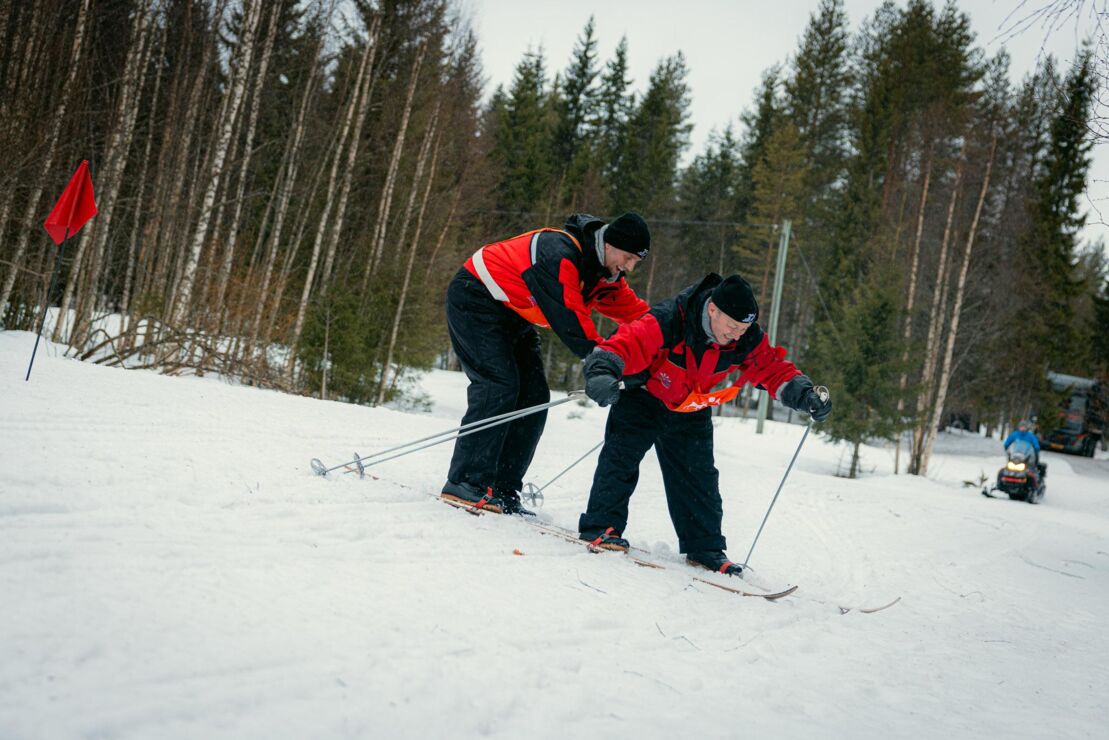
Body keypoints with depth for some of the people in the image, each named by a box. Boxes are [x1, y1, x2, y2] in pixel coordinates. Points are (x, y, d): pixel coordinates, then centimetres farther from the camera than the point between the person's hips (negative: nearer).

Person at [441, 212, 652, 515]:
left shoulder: (605, 272, 0)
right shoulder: (559, 253, -30)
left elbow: (635, 311, -1)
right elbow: (569, 319, -35)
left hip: (514, 317, 10)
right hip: (475, 301, -9)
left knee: (534, 395, 0)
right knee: (498, 385, -21)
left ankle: (502, 490, 1)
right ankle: (465, 484, -18)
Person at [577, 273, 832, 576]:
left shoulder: (747, 340, -20)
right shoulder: (668, 322, -36)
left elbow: (774, 369, -10)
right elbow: (623, 346, -44)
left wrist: (805, 394, -27)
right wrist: (602, 374, -62)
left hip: (691, 412, 4)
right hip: (643, 398, -4)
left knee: (699, 476, 2)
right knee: (623, 454, -16)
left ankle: (705, 547, 10)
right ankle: (602, 525, -7)